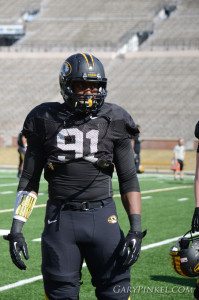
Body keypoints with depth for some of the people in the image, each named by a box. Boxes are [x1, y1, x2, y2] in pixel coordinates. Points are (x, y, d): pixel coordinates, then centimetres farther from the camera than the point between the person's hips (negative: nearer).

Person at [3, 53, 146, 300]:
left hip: (102, 217, 0)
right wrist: (16, 228, 0)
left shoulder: (114, 122, 2)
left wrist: (136, 229, -4)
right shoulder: (47, 121, 2)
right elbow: (29, 179, 7)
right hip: (59, 219, 0)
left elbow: (128, 180, 5)